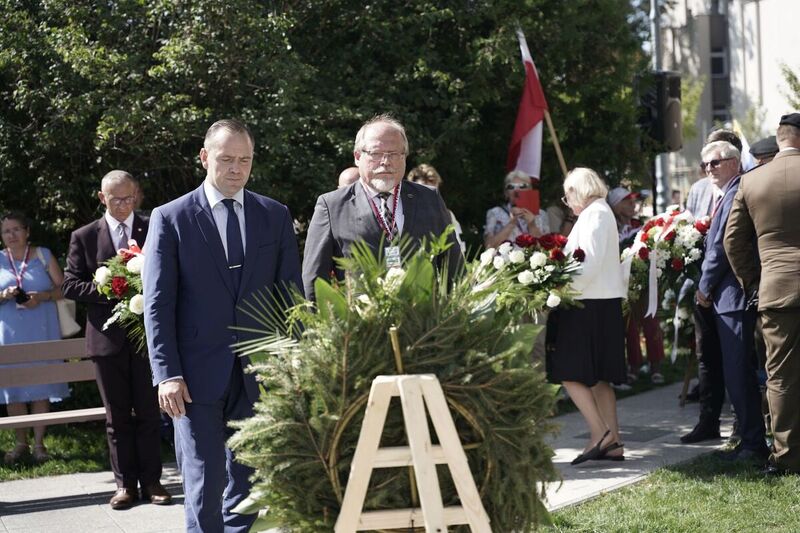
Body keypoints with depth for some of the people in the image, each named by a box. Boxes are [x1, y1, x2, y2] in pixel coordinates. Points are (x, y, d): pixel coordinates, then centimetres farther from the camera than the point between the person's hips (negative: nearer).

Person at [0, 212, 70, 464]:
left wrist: (41, 297, -14)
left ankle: (39, 443, 5)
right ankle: (21, 443, 11)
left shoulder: (43, 255, 5)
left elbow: (63, 288, 3)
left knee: (41, 388, -2)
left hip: (41, 332, -1)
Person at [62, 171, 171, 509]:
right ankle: (125, 483, 12)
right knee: (117, 415, 7)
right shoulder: (84, 237, 4)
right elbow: (70, 285, 1)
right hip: (107, 338, 1)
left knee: (148, 412, 3)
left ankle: (151, 480, 9)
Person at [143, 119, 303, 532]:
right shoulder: (171, 218, 1)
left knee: (248, 481, 7)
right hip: (198, 375, -3)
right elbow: (157, 304, -2)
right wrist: (167, 374, -9)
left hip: (258, 375, 3)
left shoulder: (275, 216, 10)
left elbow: (291, 294, 10)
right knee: (204, 483, -4)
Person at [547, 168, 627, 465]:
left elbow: (589, 264, -20)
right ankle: (613, 442, 10)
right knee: (598, 377, 10)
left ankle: (600, 434, -14)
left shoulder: (593, 215, -10)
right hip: (606, 303, 10)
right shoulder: (604, 212, 19)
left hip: (589, 305, -10)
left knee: (569, 372, -8)